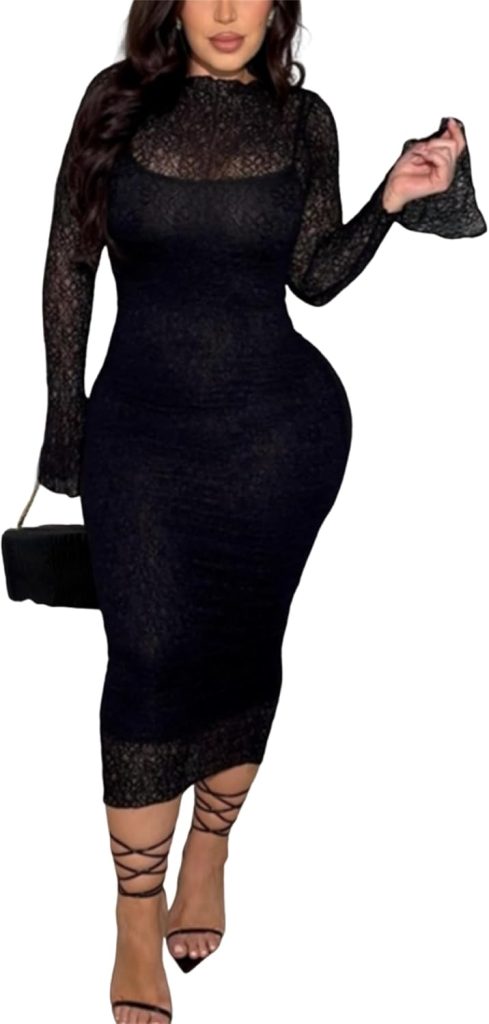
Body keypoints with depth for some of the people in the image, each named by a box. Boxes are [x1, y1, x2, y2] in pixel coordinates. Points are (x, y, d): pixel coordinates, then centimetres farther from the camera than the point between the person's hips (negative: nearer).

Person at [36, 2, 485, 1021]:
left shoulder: (304, 119, 2)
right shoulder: (119, 98, -1)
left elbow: (313, 277, 7)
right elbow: (69, 264, 3)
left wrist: (392, 201, -9)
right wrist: (66, 419, 3)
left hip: (282, 426, 1)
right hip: (142, 424, -1)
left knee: (242, 649, 10)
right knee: (149, 658, -4)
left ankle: (209, 851, 34)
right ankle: (138, 921, 8)